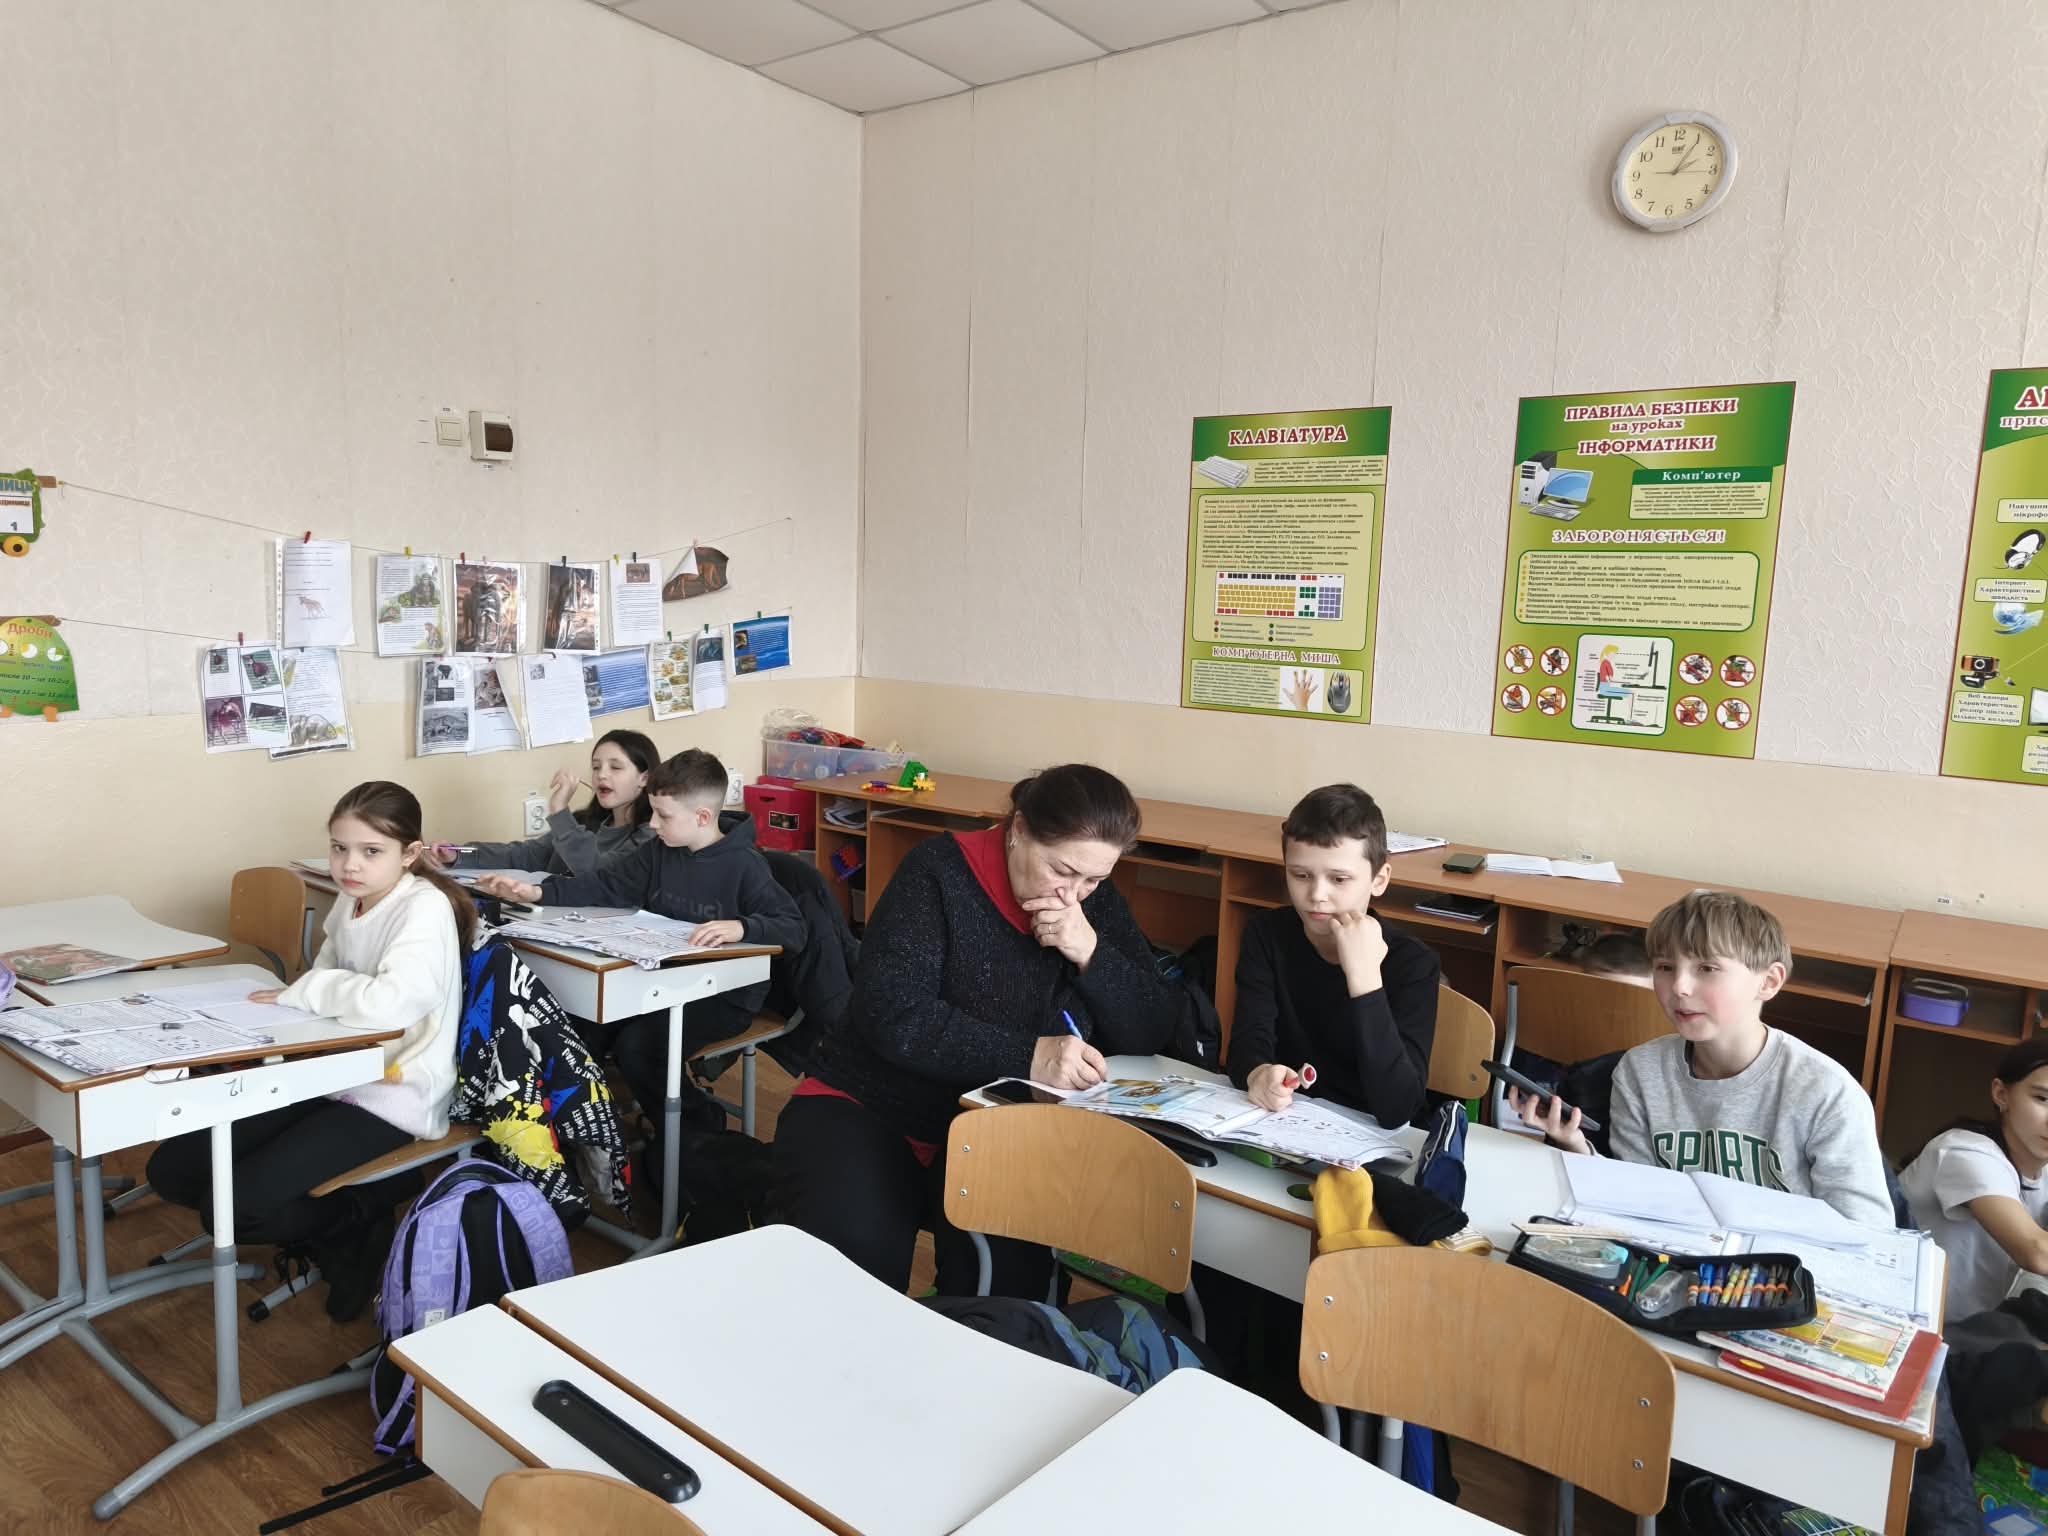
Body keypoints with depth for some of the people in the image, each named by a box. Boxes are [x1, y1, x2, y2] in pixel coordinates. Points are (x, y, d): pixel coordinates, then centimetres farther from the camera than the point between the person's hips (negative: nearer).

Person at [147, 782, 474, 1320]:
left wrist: (303, 991, -18)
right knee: (173, 1169, 5)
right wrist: (300, 995, -1)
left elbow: (388, 1003, -35)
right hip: (328, 1074, 9)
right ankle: (333, 1233, 14)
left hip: (390, 1095, -9)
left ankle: (363, 1221, 8)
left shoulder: (426, 908, -20)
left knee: (231, 1206, -18)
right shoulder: (350, 899, 6)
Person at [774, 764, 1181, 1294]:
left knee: (1010, 1262, -27)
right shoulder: (939, 873, -13)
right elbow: (893, 1014, -24)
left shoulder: (1096, 902, 0)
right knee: (855, 1251, -30)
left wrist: (1091, 952, -20)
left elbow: (1154, 1032, -3)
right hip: (871, 1110, -2)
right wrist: (1029, 1057, -33)